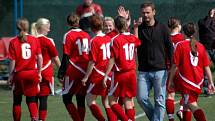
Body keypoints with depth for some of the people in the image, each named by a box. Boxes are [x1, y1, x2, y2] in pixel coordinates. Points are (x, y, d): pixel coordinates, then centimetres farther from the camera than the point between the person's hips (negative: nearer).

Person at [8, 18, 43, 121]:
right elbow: (39, 57, -2)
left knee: (17, 101, 11)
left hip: (19, 74, -1)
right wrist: (39, 72, 7)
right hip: (32, 73, 1)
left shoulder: (13, 42, -6)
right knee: (31, 99, 6)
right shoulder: (34, 40, -1)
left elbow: (12, 61, -7)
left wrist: (10, 75, 2)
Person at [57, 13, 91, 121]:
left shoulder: (68, 35, -8)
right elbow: (90, 54, 14)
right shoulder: (86, 35, 8)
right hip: (86, 72, 6)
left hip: (73, 71, -6)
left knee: (66, 98, 2)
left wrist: (61, 73, -6)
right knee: (81, 100, 13)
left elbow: (66, 57, -11)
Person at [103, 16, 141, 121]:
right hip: (132, 73, 6)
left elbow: (112, 60, -14)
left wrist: (106, 75, -9)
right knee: (128, 101, 11)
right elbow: (138, 42, 31)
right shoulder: (133, 38, 5)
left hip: (120, 74, -6)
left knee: (112, 101, 2)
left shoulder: (116, 40, -13)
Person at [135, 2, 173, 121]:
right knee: (141, 98, -3)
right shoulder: (138, 28, 6)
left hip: (160, 70, -2)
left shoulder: (162, 28, 2)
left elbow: (169, 48, 4)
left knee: (159, 100, -1)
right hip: (143, 71, 2)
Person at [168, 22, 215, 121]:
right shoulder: (201, 46, 5)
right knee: (186, 105, 21)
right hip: (198, 82, 5)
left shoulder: (180, 45, -6)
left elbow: (175, 65, -6)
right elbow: (207, 67, 6)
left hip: (186, 82, -5)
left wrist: (171, 81, 3)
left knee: (192, 105, -13)